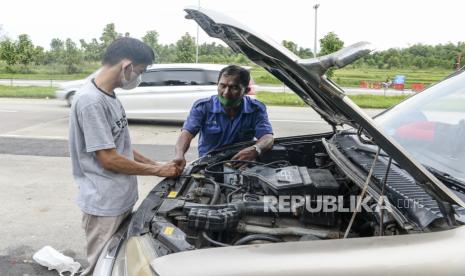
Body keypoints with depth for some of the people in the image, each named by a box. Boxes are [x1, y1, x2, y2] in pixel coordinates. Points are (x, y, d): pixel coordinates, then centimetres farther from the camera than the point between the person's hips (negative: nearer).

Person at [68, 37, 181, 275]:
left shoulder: (109, 97, 7)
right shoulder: (91, 101, -22)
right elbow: (109, 159, -21)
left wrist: (155, 163, 7)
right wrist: (158, 171, -11)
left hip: (122, 199, 9)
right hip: (104, 204, -9)